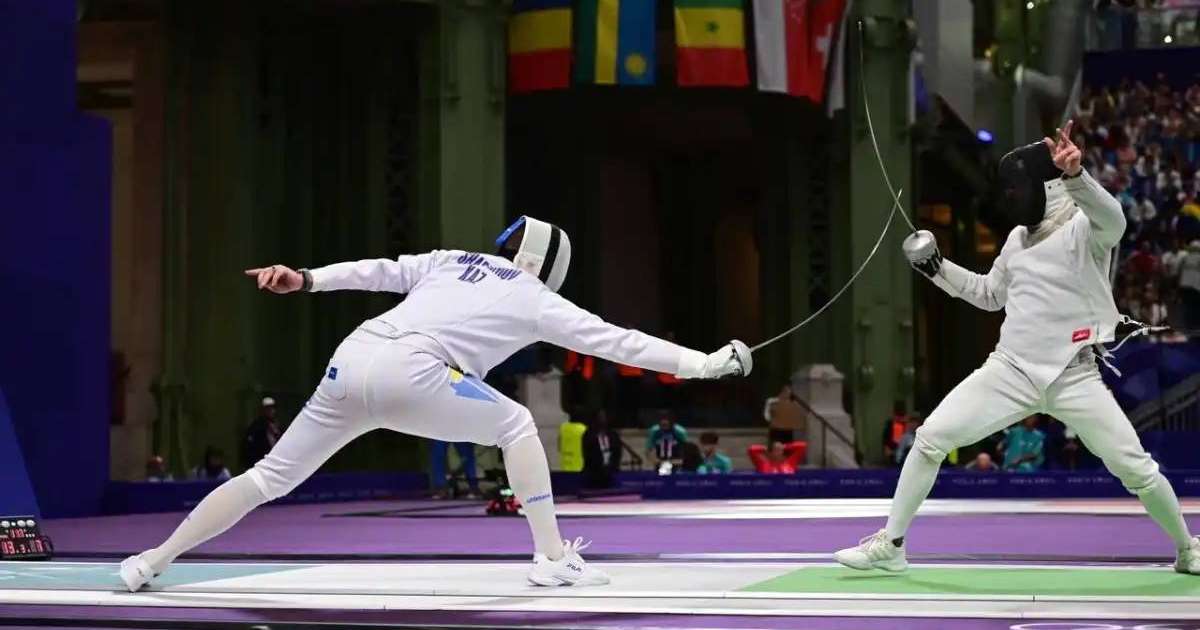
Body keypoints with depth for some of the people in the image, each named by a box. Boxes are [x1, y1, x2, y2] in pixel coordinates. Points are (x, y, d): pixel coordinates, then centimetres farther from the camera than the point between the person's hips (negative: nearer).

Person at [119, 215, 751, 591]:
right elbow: (614, 341, 19)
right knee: (515, 425, 17)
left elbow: (379, 270, 18)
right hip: (407, 374, -5)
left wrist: (303, 280, 10)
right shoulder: (536, 299, 21)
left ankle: (153, 560, 18)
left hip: (351, 362, 5)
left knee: (270, 478, 18)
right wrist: (703, 363, 22)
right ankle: (552, 557, 11)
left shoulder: (447, 261, 32)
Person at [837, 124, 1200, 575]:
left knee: (1136, 469, -8)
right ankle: (889, 545, 3)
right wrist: (939, 269, 11)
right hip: (1010, 370, 5)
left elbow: (1114, 220, -36)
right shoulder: (1018, 238, 11)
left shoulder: (1085, 227, -10)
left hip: (1072, 377, -5)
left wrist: (1076, 175, -55)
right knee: (930, 439, -8)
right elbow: (991, 295, 26)